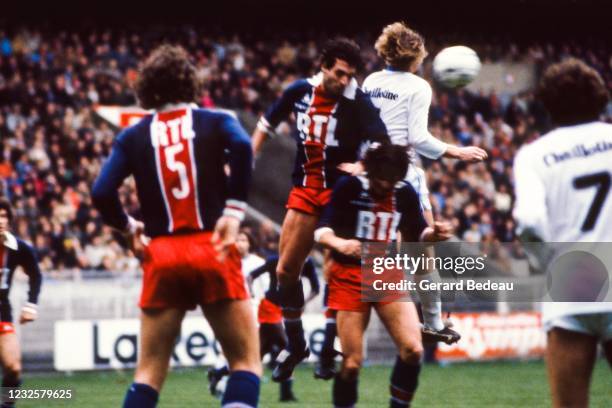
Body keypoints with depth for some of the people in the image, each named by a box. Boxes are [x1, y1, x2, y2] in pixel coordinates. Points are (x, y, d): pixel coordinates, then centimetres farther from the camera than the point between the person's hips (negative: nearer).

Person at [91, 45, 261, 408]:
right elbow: (242, 147, -18)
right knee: (246, 360, 4)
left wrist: (130, 228, 14)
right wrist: (235, 209, -13)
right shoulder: (215, 122, 4)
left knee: (150, 370, 10)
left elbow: (102, 193, -3)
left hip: (162, 256, 2)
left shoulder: (133, 137, 8)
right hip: (212, 251, -2)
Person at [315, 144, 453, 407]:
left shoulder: (405, 193, 1)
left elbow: (416, 234, 12)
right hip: (350, 276, -3)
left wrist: (435, 234, -10)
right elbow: (321, 231, -13)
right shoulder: (349, 187, -10)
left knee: (413, 350, -12)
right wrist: (339, 243, -35)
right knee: (351, 363, -7)